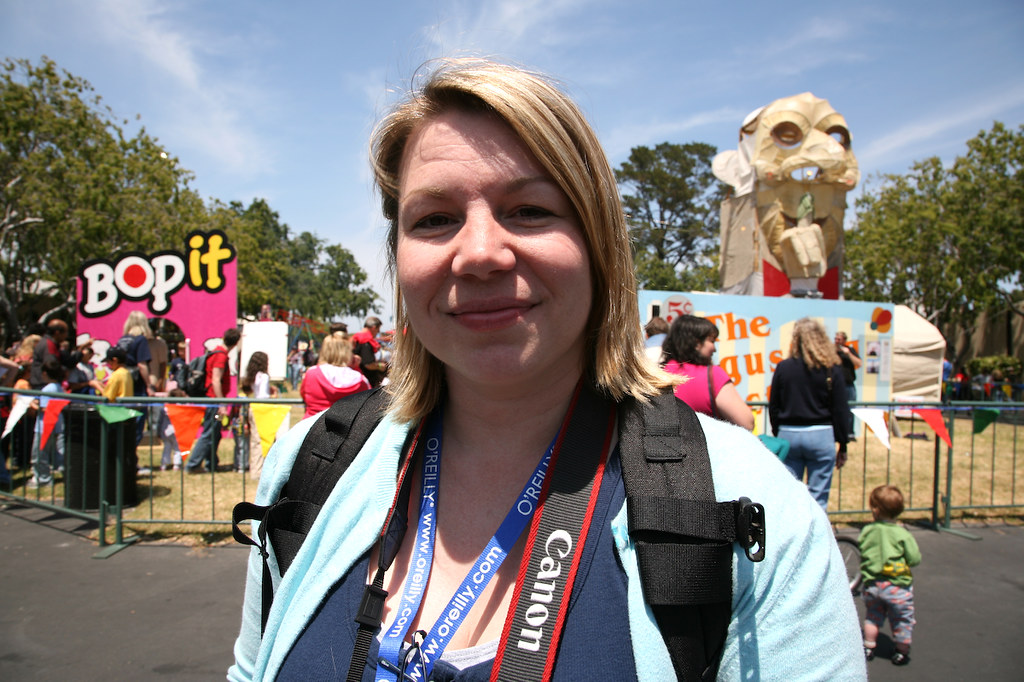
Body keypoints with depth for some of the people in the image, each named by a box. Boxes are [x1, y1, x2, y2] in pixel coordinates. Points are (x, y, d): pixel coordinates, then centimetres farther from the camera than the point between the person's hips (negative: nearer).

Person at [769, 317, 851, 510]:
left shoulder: (783, 367, 0)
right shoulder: (831, 369, -3)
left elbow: (773, 407, 4)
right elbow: (840, 410, -2)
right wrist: (842, 445, 6)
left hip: (788, 435, 2)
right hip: (821, 436, -2)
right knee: (818, 499, 5)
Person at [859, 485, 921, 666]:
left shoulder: (867, 531, -8)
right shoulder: (902, 535, -16)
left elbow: (861, 554, 1)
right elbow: (915, 559, -11)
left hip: (872, 584, 3)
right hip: (897, 586, -3)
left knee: (872, 617, 21)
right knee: (903, 619, 14)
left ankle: (869, 648, 30)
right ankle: (902, 652, 23)